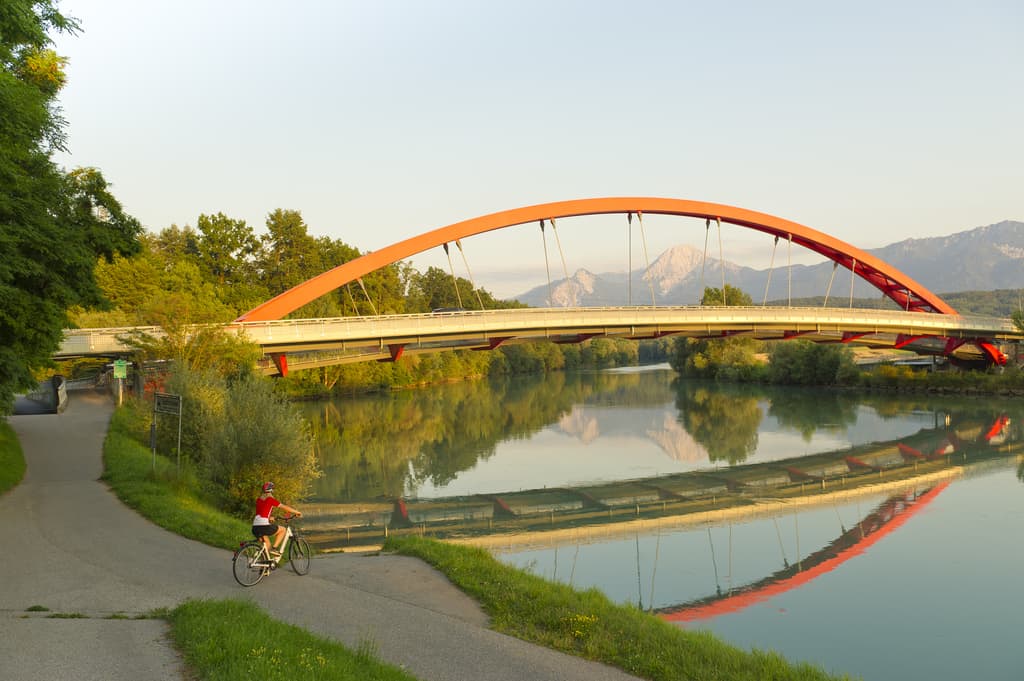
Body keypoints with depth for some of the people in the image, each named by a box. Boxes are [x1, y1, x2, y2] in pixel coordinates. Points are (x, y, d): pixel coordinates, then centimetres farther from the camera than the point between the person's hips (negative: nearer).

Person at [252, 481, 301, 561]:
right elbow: (285, 508, 4)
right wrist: (297, 512, 16)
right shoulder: (271, 499, -1)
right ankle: (274, 548, 5)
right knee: (282, 530, 16)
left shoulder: (258, 499, 17)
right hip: (264, 526, -7)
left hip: (255, 527, 7)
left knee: (267, 546, 22)